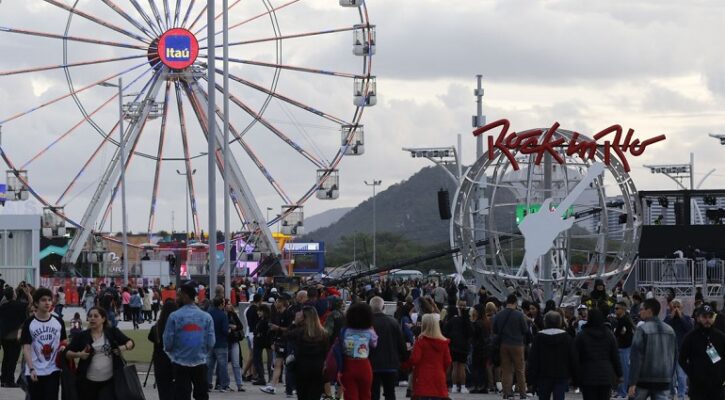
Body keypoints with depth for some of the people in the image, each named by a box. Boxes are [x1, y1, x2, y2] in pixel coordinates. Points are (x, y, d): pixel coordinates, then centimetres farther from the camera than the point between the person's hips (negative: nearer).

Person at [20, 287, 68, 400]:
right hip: (35, 371, -1)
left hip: (53, 371, 2)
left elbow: (63, 342, 16)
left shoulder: (58, 322, 5)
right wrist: (31, 369, -17)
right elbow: (26, 348, -7)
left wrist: (63, 347, -9)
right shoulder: (29, 323, -4)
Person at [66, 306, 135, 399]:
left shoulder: (112, 332, 3)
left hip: (109, 381, -1)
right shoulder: (82, 336, 2)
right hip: (88, 381, 1)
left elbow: (130, 343, 9)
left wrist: (124, 348, -12)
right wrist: (78, 354, -16)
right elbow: (67, 353, 4)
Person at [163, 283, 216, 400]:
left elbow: (168, 342, -9)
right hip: (200, 363, 3)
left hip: (180, 364, -3)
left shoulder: (175, 316, -10)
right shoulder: (206, 317, 0)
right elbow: (211, 343, -2)